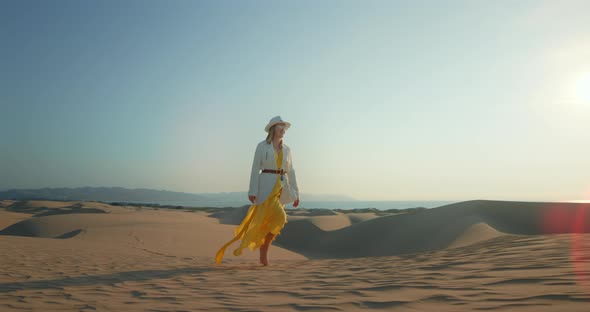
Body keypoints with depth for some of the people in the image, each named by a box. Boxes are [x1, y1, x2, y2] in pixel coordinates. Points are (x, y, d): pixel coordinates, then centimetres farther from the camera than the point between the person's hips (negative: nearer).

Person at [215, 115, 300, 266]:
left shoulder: (287, 149, 12)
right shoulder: (262, 146, -1)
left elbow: (291, 172, 14)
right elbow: (255, 169, -5)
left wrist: (296, 193, 10)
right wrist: (252, 191, -13)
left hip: (282, 186, 5)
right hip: (266, 185, -5)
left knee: (268, 221, 4)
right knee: (280, 217, -18)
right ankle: (264, 248, 4)